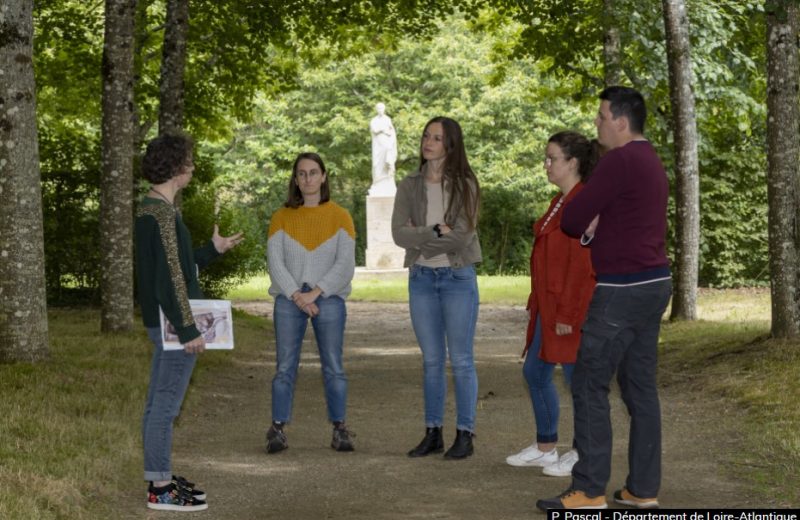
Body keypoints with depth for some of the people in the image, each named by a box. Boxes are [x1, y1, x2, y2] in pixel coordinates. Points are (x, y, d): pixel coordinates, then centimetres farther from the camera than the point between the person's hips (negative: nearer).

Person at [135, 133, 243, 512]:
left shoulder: (148, 210, 13)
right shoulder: (162, 214, -18)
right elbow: (171, 277, -21)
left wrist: (213, 250, 22)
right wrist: (189, 330, -20)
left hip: (160, 321, 10)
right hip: (173, 323, -10)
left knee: (158, 402, 14)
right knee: (166, 404, -5)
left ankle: (160, 476, 23)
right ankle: (160, 488, -1)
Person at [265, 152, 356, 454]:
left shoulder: (339, 217, 6)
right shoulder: (281, 217, 9)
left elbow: (345, 264, -3)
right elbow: (275, 262, 1)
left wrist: (314, 293, -12)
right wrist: (297, 296, -12)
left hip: (328, 299, -1)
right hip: (289, 300, 1)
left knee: (334, 368, 0)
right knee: (285, 367, -2)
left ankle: (339, 430, 5)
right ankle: (277, 430, -1)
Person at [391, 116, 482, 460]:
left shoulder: (465, 186, -5)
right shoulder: (409, 187, 4)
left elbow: (463, 237, -15)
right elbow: (399, 234, -8)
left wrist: (420, 235, -12)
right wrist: (438, 232, -16)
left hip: (458, 278, -3)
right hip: (421, 278, 3)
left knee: (461, 361, 0)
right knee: (431, 360, 10)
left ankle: (465, 435, 7)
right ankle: (433, 433, 16)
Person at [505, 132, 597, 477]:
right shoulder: (561, 201, 14)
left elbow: (582, 264, -20)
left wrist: (568, 315, -20)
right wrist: (538, 304, 16)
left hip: (571, 307, -10)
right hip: (549, 307, 10)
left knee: (577, 378, -1)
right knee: (535, 373, 15)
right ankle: (545, 448, 27)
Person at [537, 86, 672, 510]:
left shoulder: (621, 160, -15)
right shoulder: (651, 161, 17)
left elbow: (572, 219, -13)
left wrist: (584, 224, 9)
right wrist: (593, 228, 0)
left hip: (623, 290, -10)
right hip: (652, 283, 10)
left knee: (589, 385, -5)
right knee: (640, 386, 10)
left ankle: (589, 491, -5)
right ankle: (643, 489, 12)